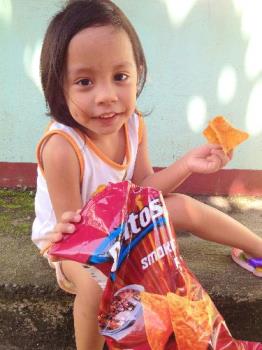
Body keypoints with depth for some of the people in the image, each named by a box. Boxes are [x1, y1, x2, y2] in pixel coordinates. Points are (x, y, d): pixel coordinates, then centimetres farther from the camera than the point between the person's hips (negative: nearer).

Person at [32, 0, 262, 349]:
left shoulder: (133, 124, -17)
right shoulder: (61, 148, -37)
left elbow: (143, 188, -8)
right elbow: (72, 225, -28)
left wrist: (187, 164, -20)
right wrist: (66, 235, -52)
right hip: (67, 235, -5)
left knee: (185, 207, 1)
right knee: (97, 283, -34)